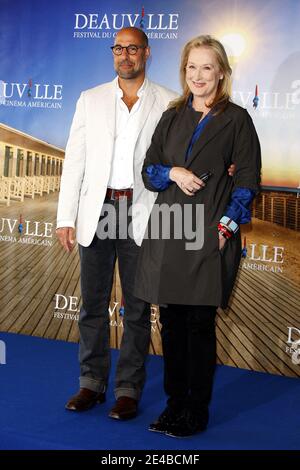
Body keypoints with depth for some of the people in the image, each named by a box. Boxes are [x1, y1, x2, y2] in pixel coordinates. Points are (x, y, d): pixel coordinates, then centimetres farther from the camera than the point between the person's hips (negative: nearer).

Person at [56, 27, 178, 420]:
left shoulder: (168, 103, 3)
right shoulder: (91, 100, 9)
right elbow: (74, 160, 6)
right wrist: (66, 217, 1)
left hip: (142, 213, -2)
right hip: (97, 209, 2)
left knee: (137, 307, 4)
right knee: (93, 303, 8)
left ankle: (129, 389, 15)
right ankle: (92, 383, 21)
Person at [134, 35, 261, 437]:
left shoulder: (236, 120, 2)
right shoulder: (172, 117, 15)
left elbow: (247, 180, -1)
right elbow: (148, 170, 14)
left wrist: (226, 226, -10)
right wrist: (173, 172, -7)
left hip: (210, 235, -4)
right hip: (167, 231, 5)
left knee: (199, 324, 0)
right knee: (171, 322, 8)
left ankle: (196, 414, 11)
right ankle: (175, 404, 21)